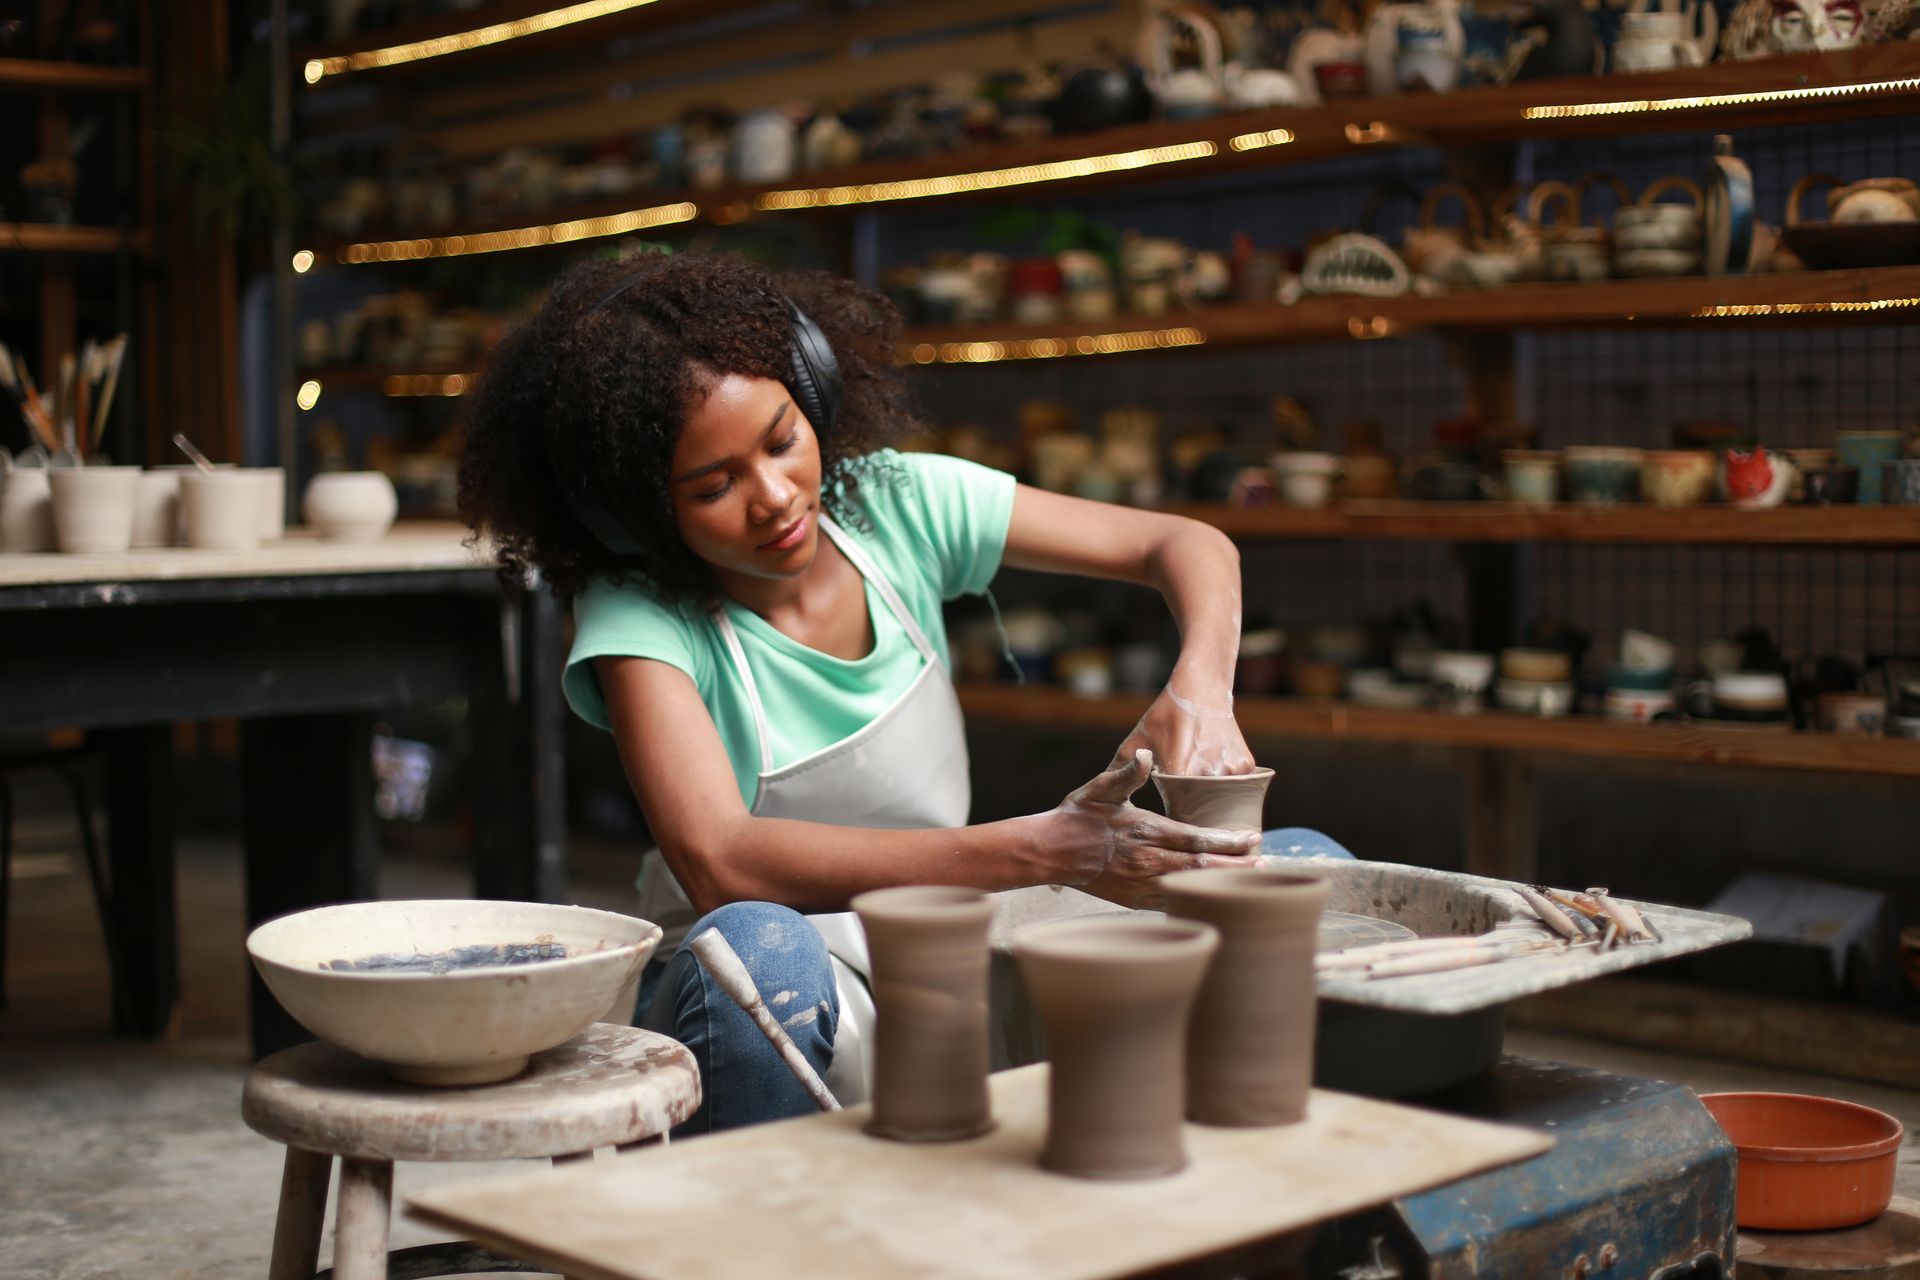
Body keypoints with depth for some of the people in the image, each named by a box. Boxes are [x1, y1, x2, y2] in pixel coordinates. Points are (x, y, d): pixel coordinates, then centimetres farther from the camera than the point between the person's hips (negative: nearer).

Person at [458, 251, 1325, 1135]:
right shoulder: (635, 614, -15)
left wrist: (1201, 692, -21)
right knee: (758, 946, -41)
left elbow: (1189, 546, 2)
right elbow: (721, 867, -31)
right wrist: (1043, 849, -37)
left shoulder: (896, 504, -4)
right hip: (750, 1002, -5)